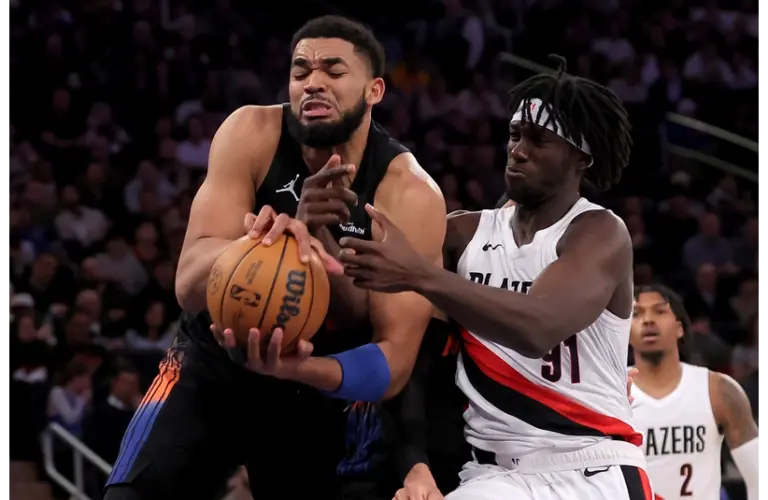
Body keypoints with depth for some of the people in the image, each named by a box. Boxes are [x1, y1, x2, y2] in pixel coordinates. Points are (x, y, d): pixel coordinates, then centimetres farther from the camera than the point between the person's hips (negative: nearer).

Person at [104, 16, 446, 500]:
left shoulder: (410, 195, -21)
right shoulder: (252, 134, -17)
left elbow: (394, 359, -24)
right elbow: (190, 286, -26)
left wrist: (298, 369, -44)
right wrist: (290, 229, -44)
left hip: (326, 383, 0)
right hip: (213, 359, 0)